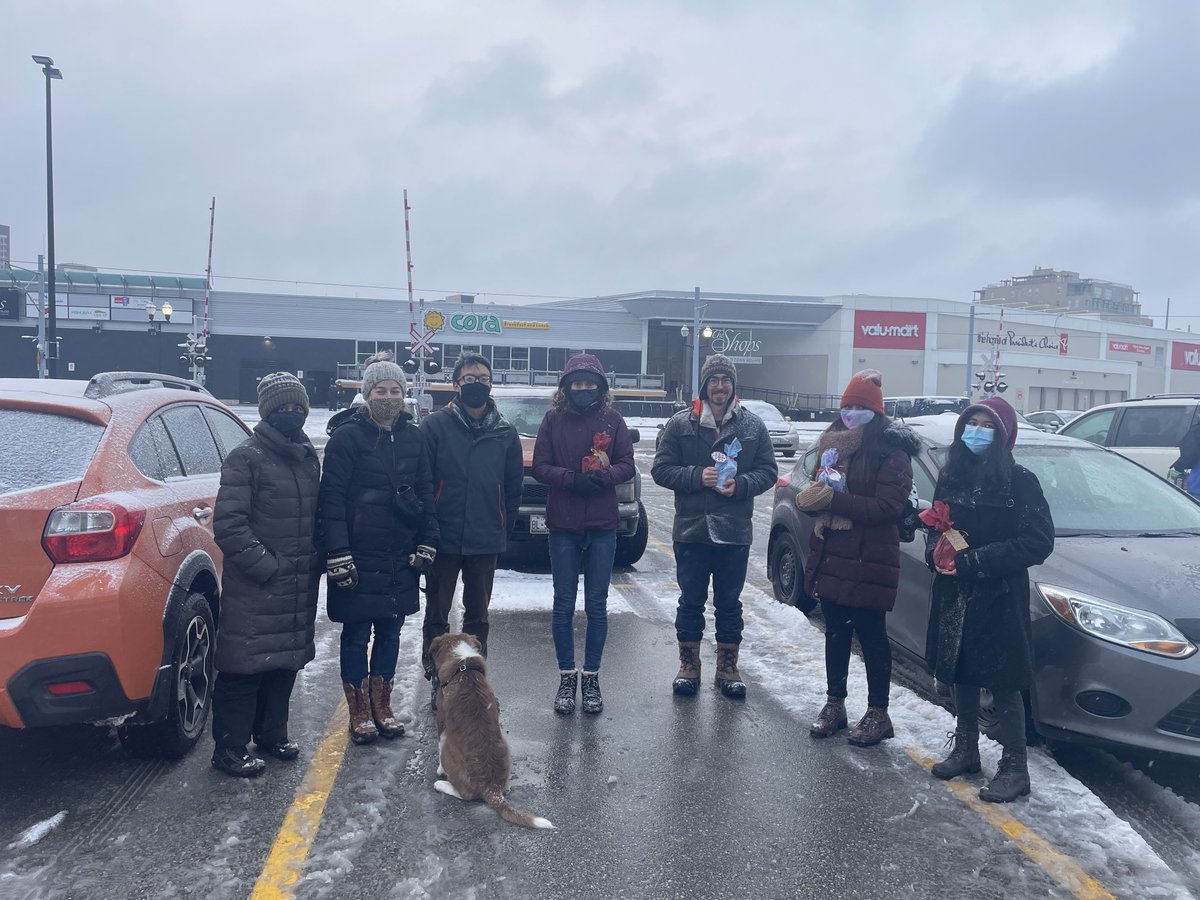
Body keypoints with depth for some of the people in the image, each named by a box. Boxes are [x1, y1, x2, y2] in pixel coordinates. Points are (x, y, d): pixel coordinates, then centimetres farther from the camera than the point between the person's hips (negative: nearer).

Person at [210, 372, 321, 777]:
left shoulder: (308, 458, 12)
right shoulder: (246, 458, -11)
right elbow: (229, 524, -16)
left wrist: (314, 561, 8)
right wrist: (266, 566, -19)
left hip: (300, 586, 7)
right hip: (254, 588, -7)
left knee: (286, 661, 16)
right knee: (245, 667, -1)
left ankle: (271, 734, 31)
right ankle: (230, 749, 12)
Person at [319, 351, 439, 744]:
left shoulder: (413, 438, 7)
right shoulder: (346, 436, -7)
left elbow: (425, 494, 12)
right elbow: (332, 499, -11)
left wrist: (427, 544, 4)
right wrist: (338, 555, -17)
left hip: (400, 557, 5)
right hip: (358, 557, -4)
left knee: (390, 632, 13)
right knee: (357, 634, 6)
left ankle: (382, 707, 27)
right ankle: (359, 713, 20)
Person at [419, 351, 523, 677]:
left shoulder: (505, 433, 4)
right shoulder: (435, 426, -5)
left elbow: (513, 488, 9)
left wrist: (503, 531, 7)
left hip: (487, 541, 3)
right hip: (443, 539, -2)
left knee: (478, 614, 15)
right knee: (437, 613, 8)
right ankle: (434, 674, 22)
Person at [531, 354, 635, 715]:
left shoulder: (612, 420, 3)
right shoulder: (554, 420, 2)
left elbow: (627, 465, 1)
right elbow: (539, 466, -1)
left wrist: (603, 477, -18)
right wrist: (572, 479, -17)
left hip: (602, 526, 0)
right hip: (563, 525, 0)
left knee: (597, 606, 7)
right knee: (564, 605, 6)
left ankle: (591, 677, 20)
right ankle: (567, 677, 19)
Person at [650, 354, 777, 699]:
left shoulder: (753, 426, 3)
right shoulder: (680, 423, -1)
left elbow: (768, 472, 3)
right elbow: (660, 469, -2)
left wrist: (740, 484, -15)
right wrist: (697, 477, -16)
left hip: (735, 532, 1)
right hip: (691, 530, -1)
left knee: (729, 603, 12)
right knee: (691, 602, 10)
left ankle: (728, 667, 26)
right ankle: (689, 666, 25)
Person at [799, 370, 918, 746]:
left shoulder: (892, 452, -11)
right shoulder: (832, 442, 11)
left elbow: (888, 507, -20)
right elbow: (818, 486, 18)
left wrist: (835, 500, -24)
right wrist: (813, 497, -6)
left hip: (870, 561, -6)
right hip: (831, 555, 7)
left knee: (871, 635, 3)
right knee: (836, 632, 15)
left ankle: (878, 714, 17)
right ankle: (835, 704, 28)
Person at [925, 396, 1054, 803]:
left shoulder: (1019, 481, -10)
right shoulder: (951, 476, 7)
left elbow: (1038, 542, -15)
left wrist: (974, 561, -19)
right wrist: (937, 552, -8)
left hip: (1000, 600, -5)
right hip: (954, 595, 6)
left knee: (1004, 684, 1)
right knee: (961, 675, 15)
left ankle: (1014, 769, 13)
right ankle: (965, 750, 31)